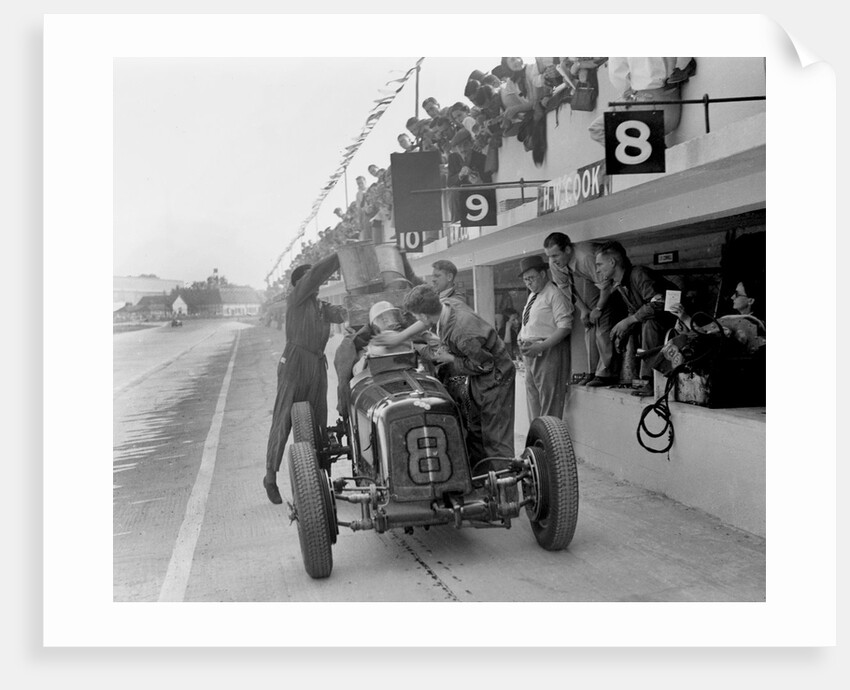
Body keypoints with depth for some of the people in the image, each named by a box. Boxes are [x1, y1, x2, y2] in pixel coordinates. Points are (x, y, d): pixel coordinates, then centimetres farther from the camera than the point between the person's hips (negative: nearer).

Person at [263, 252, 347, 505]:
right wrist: (342, 256, -8)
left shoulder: (321, 306, 19)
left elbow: (341, 314, 3)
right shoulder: (296, 297, -1)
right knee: (283, 421, -3)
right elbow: (318, 273, -12)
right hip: (294, 363, -7)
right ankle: (271, 477, 5)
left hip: (317, 365, 7)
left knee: (318, 423, 5)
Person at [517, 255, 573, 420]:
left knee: (549, 401, -7)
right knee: (532, 399, 11)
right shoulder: (532, 296, 18)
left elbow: (565, 327, -15)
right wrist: (522, 342, 4)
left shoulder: (554, 295, -8)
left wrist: (541, 346, -21)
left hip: (549, 352, -9)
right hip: (531, 353, 9)